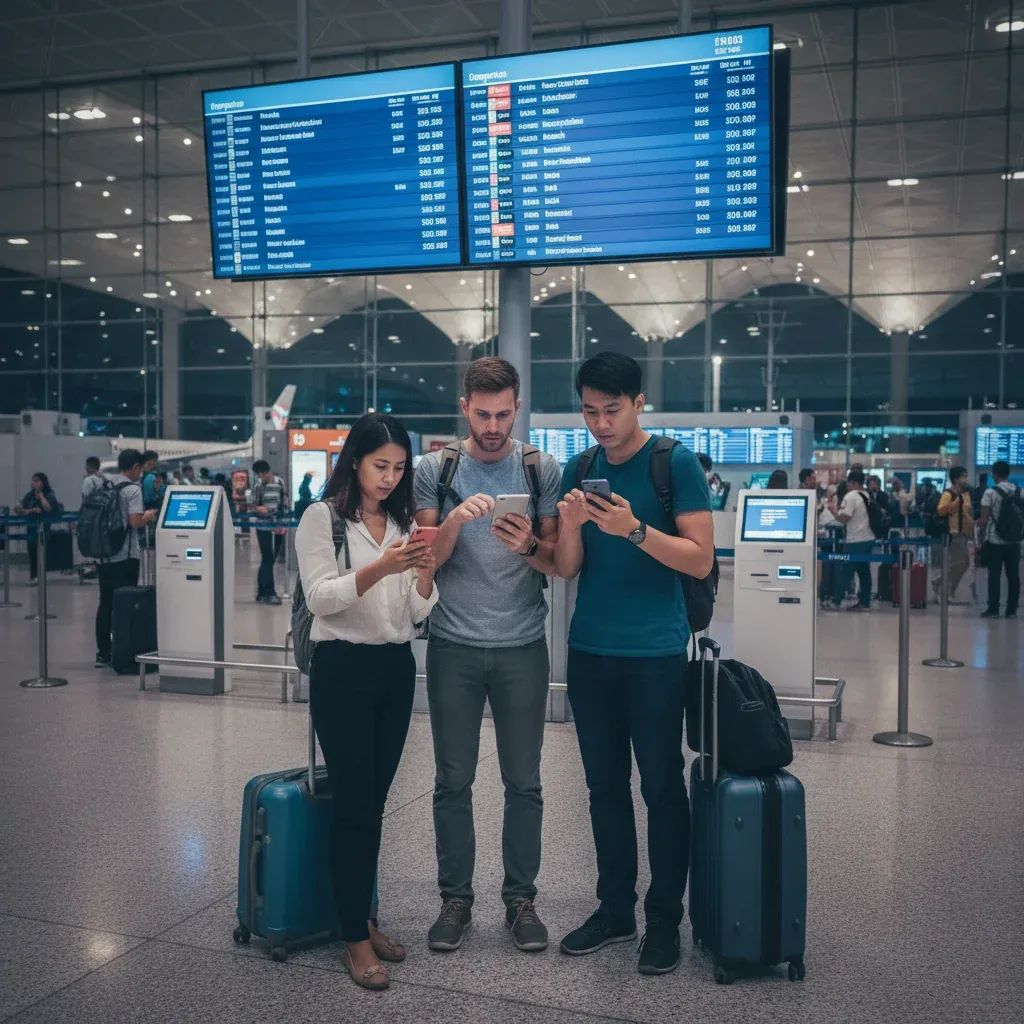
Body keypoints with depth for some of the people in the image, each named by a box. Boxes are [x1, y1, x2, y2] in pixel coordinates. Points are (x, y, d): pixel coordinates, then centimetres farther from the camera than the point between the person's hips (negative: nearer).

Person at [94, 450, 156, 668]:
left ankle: (103, 654, 14)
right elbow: (135, 522, -20)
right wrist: (148, 516, 1)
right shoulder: (132, 489, -10)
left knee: (105, 603, 11)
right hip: (125, 556, -7)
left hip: (102, 555, 7)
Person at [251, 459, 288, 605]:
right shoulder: (258, 485, -1)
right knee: (267, 560, -5)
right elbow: (253, 505, 2)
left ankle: (262, 592, 19)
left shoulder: (280, 482, 4)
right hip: (264, 528, -3)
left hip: (278, 528, 3)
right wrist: (258, 508, -21)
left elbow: (285, 504, 7)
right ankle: (269, 593, -2)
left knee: (270, 560, 9)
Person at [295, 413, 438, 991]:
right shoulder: (323, 517, -5)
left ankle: (365, 918, 26)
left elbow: (419, 613, 5)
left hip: (397, 668, 5)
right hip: (343, 668, -5)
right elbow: (320, 597, -15)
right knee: (354, 803, -1)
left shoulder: (405, 522, 9)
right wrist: (380, 568, -28)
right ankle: (356, 938, 10)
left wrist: (425, 573, -15)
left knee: (376, 801, 12)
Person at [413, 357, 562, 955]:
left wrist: (528, 546, -20)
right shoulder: (435, 470, 2)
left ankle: (521, 898, 23)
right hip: (454, 647, 0)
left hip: (522, 647, 0)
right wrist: (455, 522, -20)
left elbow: (560, 563, 1)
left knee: (524, 782, 8)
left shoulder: (543, 471, 1)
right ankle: (456, 898, 23)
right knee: (454, 781, 9)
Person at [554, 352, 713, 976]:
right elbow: (567, 570, 7)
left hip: (655, 654, -5)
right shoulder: (579, 470, 9)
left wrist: (634, 530, -22)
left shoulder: (675, 463, -5)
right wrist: (571, 526, -13)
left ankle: (665, 920, 17)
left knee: (661, 787, 4)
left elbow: (701, 560, -9)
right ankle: (615, 910, 24)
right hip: (589, 651, 5)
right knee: (605, 785, 12)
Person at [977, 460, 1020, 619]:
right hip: (1014, 540, 4)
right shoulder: (1020, 492, 3)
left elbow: (984, 520, -10)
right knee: (1013, 575, 7)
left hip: (994, 540, -4)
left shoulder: (990, 493, -9)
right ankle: (1012, 610, 9)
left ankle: (993, 609, 1)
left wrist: (981, 537, 1)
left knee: (995, 575, 1)